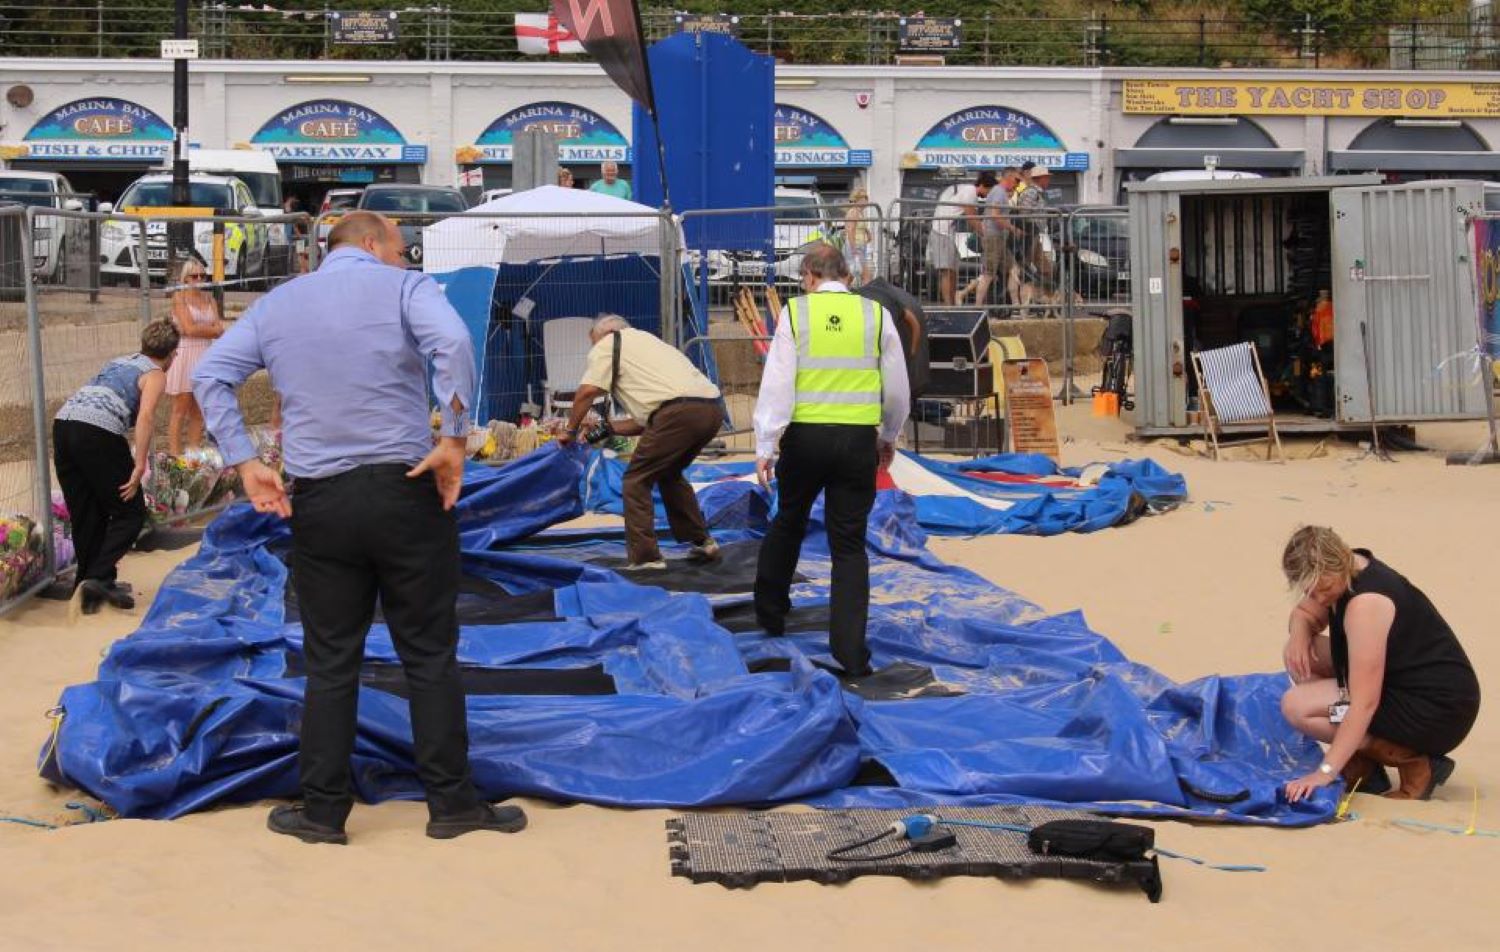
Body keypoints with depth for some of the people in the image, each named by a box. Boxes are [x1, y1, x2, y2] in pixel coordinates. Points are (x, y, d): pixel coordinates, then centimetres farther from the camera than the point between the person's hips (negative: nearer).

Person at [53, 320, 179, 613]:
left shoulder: (119, 362, 30)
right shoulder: (155, 374, 8)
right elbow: (146, 416, -9)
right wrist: (140, 465, -13)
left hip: (63, 422, 7)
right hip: (98, 433, -7)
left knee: (85, 515, 16)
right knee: (130, 513, 3)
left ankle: (88, 585, 21)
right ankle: (99, 578, -11)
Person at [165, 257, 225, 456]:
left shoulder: (210, 299, 12)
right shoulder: (179, 297, -2)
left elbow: (220, 331, 1)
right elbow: (189, 328, -13)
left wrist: (199, 329, -12)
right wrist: (211, 329, -2)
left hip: (205, 356, 5)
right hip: (184, 355, -5)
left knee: (198, 411, 8)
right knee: (180, 410, -4)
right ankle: (175, 456, -3)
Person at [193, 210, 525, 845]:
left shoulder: (276, 304, 13)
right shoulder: (403, 287, -1)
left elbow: (210, 375, 8)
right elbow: (453, 343, -20)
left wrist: (244, 462, 4)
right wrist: (454, 440, -15)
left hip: (317, 501, 3)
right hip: (404, 490, -3)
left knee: (330, 662, 11)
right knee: (430, 655, 6)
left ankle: (322, 810, 14)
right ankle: (451, 802, 12)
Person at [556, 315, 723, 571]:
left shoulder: (607, 344, 13)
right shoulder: (645, 340, 36)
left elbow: (586, 392, 1)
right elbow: (645, 420, 33)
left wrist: (570, 430, 14)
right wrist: (609, 427, 33)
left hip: (679, 411, -8)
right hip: (712, 408, 8)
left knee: (637, 480, 4)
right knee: (669, 474, 29)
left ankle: (644, 557, -1)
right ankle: (702, 542, 30)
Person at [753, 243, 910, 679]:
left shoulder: (795, 312, -1)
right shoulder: (876, 314, 4)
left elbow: (777, 383, -7)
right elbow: (897, 388, 10)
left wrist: (765, 446, -5)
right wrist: (889, 436, 27)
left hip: (804, 436, 0)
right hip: (858, 439, 0)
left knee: (788, 523, 23)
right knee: (849, 544, 6)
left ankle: (770, 611, 37)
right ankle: (850, 651, 2)